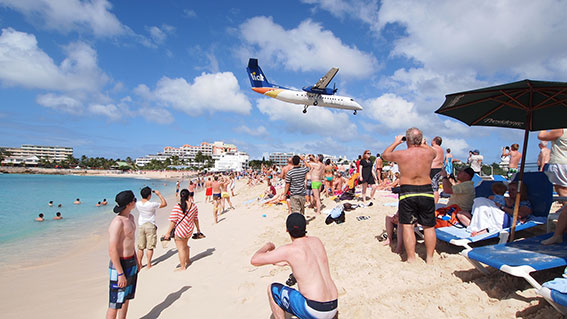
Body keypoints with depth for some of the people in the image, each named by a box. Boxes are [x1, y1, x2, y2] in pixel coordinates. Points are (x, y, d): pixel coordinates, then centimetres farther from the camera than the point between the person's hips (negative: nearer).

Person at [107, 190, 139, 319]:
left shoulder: (130, 217, 7)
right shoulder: (117, 222, -23)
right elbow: (112, 250, -24)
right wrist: (120, 274, -22)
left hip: (131, 262, 9)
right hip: (119, 264, -9)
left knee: (126, 298, 21)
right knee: (115, 304, 3)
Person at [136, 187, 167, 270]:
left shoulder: (138, 204, -6)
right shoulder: (152, 205, -21)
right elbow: (164, 204, -11)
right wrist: (159, 194, -6)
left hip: (141, 226, 5)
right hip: (150, 226, -4)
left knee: (140, 247, 13)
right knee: (150, 247, 6)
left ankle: (139, 264, 22)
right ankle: (149, 264, 13)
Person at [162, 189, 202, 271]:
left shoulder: (177, 207, -17)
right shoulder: (194, 205, -5)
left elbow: (173, 221, -16)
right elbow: (196, 219, 5)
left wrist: (168, 232, -9)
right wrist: (198, 230, 16)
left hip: (180, 230, -5)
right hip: (190, 230, 5)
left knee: (180, 248, 7)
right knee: (185, 245, 27)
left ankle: (183, 266, 15)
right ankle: (187, 260, 43)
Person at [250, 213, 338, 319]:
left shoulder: (289, 250, -11)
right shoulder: (317, 241, 7)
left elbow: (254, 260, -3)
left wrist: (267, 246, 14)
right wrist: (285, 262, 28)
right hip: (333, 309, 6)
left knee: (272, 289, 11)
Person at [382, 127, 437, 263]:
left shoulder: (400, 154, -8)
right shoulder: (428, 153, -2)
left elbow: (385, 155, 13)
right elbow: (434, 152, 25)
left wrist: (396, 142, 22)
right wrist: (423, 144, 31)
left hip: (407, 192, -2)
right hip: (426, 192, 3)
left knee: (407, 226, 5)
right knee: (429, 226, 13)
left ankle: (411, 258, 8)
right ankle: (430, 258, 23)